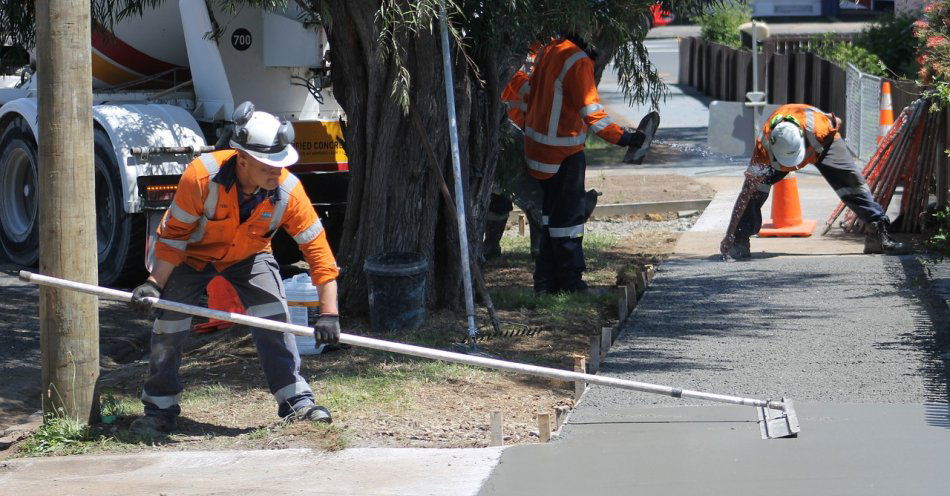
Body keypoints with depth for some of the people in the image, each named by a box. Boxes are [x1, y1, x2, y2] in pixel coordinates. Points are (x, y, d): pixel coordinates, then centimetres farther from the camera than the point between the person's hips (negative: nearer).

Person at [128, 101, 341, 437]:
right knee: (169, 323, -6)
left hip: (248, 256, 1)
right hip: (191, 254, -1)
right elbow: (173, 235, -23)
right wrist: (155, 283, -28)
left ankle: (296, 400, -6)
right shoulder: (201, 175, -36)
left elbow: (318, 249, -25)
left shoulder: (288, 190, -31)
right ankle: (159, 409, 10)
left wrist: (328, 314, -29)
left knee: (274, 317, -16)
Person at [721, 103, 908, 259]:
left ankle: (878, 232, -2)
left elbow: (834, 124, -17)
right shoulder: (764, 146, -42)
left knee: (852, 180, -10)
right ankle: (738, 240, -10)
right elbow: (746, 196, -37)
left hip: (821, 142, 0)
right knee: (754, 184, -19)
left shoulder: (818, 128, -46)